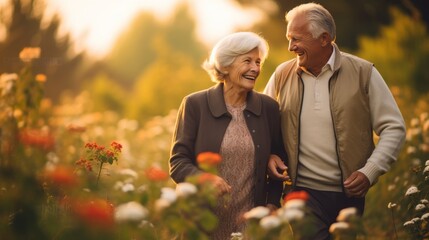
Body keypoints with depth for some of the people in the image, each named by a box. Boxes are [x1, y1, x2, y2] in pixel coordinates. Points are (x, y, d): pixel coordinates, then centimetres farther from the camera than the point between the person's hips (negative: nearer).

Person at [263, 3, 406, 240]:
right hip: (303, 193, 1)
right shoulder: (282, 75, 4)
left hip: (351, 194, 0)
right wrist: (268, 156, -4)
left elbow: (394, 129, 0)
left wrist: (370, 171, -12)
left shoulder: (363, 73, -3)